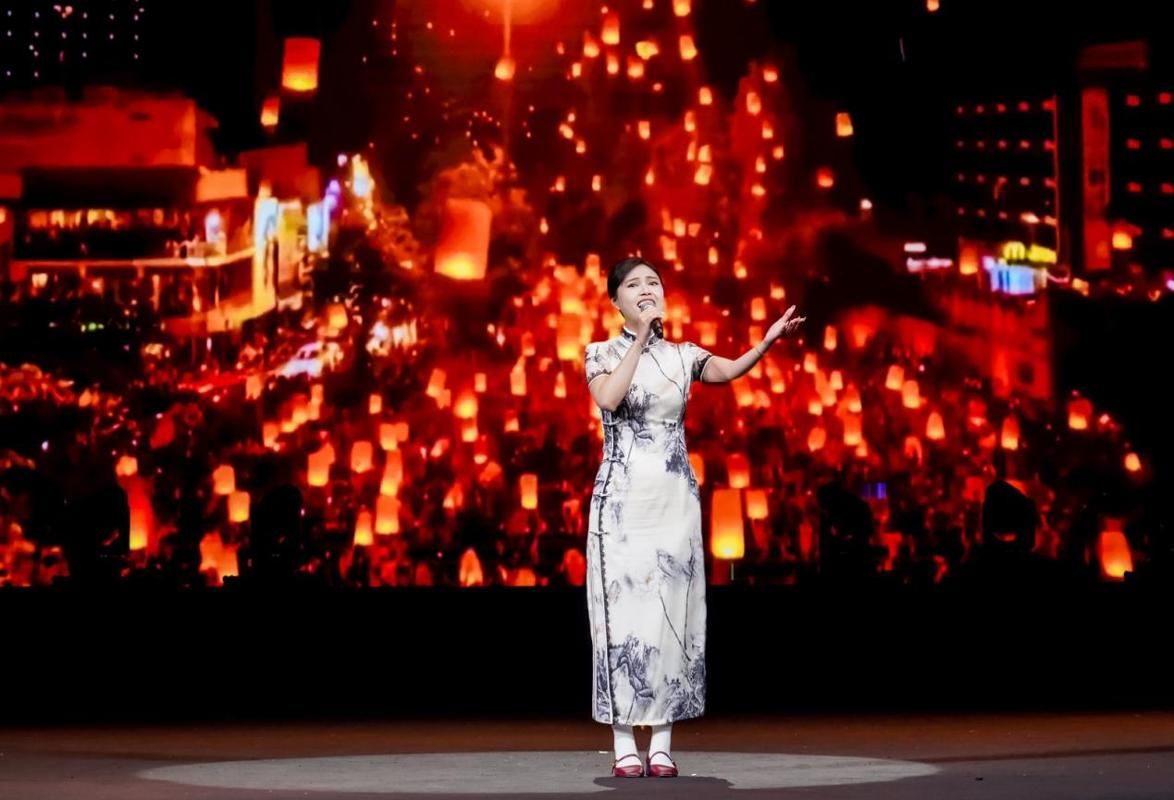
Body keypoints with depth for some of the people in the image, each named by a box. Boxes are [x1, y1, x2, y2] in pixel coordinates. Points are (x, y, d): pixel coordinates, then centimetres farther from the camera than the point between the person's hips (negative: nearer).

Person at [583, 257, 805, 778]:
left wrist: (769, 340, -22)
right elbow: (608, 399, -19)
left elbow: (728, 370, -6)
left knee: (672, 615, 0)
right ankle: (624, 744, -1)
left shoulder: (682, 356, 10)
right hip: (622, 500, -3)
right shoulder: (602, 354, 1)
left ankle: (662, 744, 4)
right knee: (623, 614, -5)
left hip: (674, 499, 3)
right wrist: (641, 337, -19)